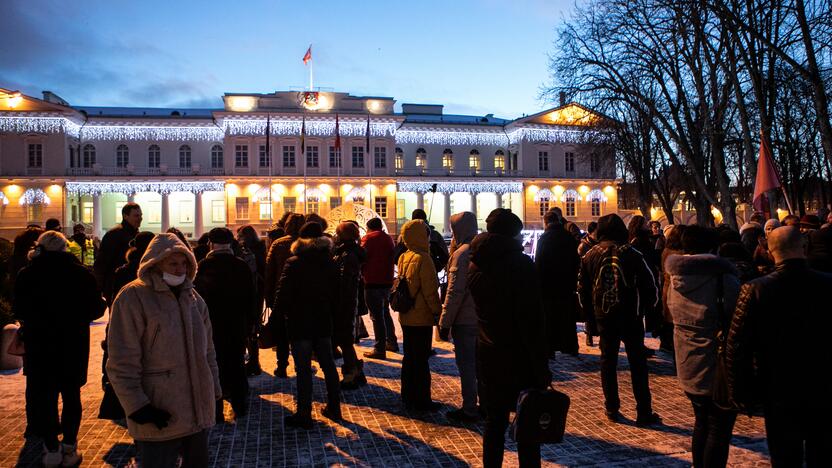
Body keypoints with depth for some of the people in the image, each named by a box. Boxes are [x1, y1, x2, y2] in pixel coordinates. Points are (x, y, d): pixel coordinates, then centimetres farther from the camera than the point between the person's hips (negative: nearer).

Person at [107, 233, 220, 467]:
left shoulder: (194, 299, 11)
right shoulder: (133, 298, -9)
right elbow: (122, 362, -12)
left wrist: (213, 390, 16)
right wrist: (137, 407, -15)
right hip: (159, 417, -6)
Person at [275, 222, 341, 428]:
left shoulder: (293, 264, -12)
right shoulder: (330, 264, 4)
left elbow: (283, 293, -14)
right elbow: (336, 294, 8)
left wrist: (278, 313, 1)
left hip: (300, 322, -5)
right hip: (324, 321, 5)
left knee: (303, 369, 0)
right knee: (328, 364, 15)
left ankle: (304, 414, 7)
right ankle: (334, 407, 24)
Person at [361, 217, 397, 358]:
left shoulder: (368, 238, -7)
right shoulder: (388, 239, 12)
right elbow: (392, 258, 14)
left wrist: (362, 273, 6)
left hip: (373, 282, -7)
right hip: (387, 281, 7)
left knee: (377, 316, -4)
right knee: (385, 312, 21)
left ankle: (380, 349, -2)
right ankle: (391, 342, 28)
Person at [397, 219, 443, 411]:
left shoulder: (404, 258, 7)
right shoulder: (423, 259, -18)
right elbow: (430, 291, -18)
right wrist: (438, 311, -9)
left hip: (406, 317, 8)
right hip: (422, 318, -8)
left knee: (409, 357, 16)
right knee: (421, 360, 1)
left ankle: (409, 397, 26)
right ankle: (421, 400, 8)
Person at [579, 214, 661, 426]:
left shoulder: (590, 255, -1)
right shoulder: (631, 254, -9)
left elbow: (583, 288, 4)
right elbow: (648, 284, -8)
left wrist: (590, 308, 16)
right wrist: (646, 307, 7)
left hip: (603, 315, 2)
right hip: (630, 315, -2)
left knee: (608, 361, 12)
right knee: (637, 362, 5)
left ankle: (612, 409, 15)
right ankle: (644, 412, 7)